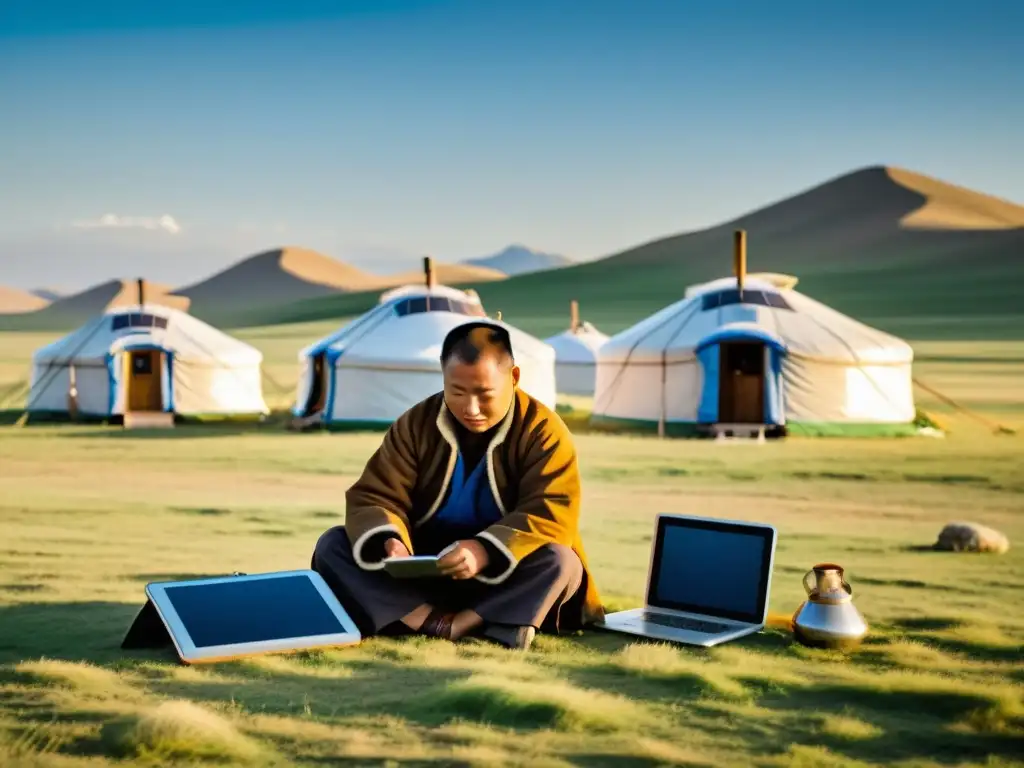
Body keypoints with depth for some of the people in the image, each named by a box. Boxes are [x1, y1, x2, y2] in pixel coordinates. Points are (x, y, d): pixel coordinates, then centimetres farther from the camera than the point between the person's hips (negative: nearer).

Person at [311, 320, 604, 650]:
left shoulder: (544, 430, -10)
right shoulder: (416, 424, -2)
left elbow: (550, 515, -21)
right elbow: (374, 497, -7)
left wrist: (486, 551, -39)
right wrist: (389, 543, -31)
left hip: (502, 577, -3)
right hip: (422, 573, 3)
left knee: (560, 561, -34)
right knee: (333, 545, -18)